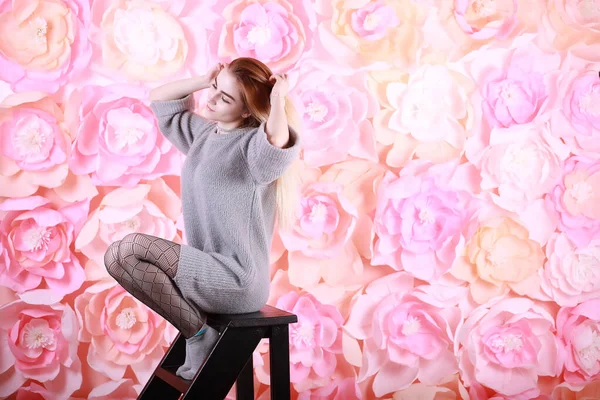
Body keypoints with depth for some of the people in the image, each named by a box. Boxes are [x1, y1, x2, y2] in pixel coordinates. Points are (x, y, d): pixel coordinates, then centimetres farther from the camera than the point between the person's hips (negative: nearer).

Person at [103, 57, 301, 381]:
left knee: (126, 251, -17)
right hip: (209, 274, 9)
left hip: (237, 280, -9)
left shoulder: (253, 144, -12)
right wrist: (205, 80, 11)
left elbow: (279, 140, -38)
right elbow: (158, 99, 26)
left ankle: (200, 335, -4)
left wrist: (279, 98, -20)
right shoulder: (203, 132, 13)